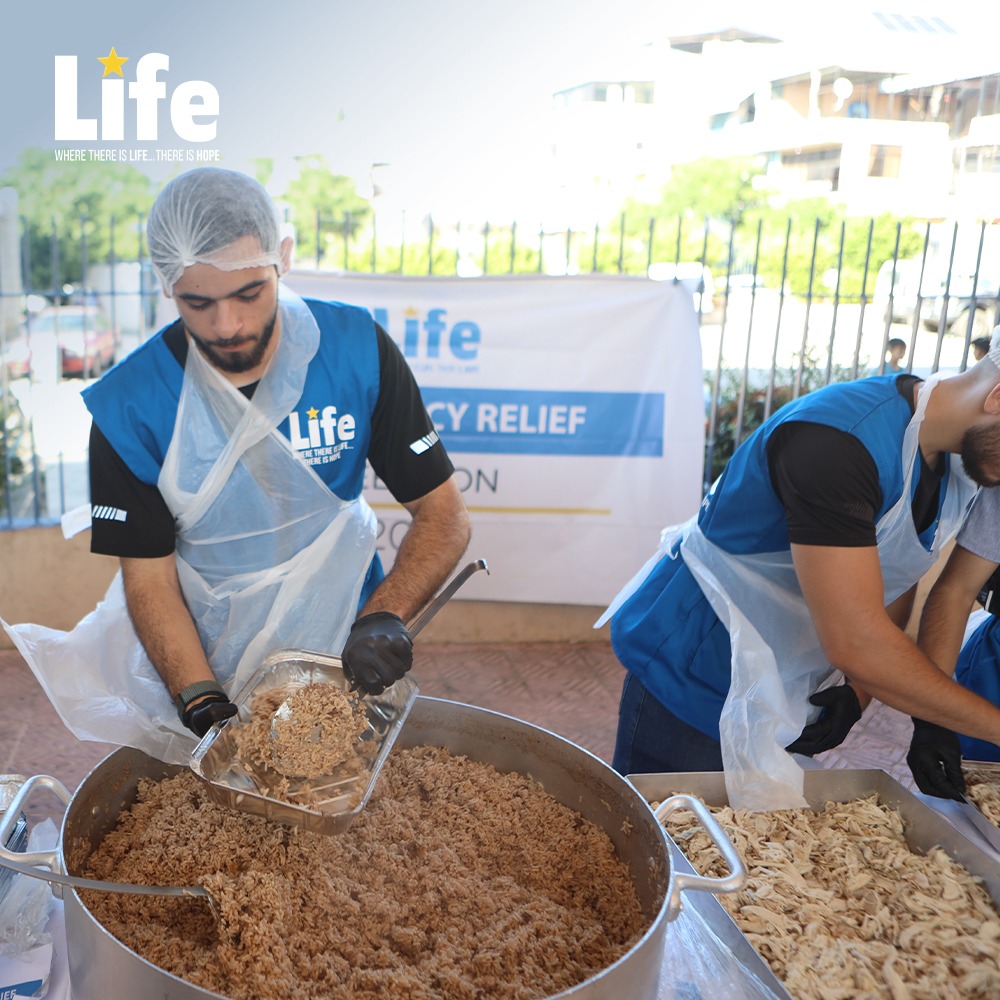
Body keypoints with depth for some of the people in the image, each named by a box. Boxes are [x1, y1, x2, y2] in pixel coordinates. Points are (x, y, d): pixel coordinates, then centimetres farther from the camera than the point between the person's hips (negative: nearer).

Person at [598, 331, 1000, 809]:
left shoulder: (960, 461, 0)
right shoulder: (837, 441, -31)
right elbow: (856, 642, -34)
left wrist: (857, 695, -4)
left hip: (785, 693, 8)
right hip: (690, 677, -8)